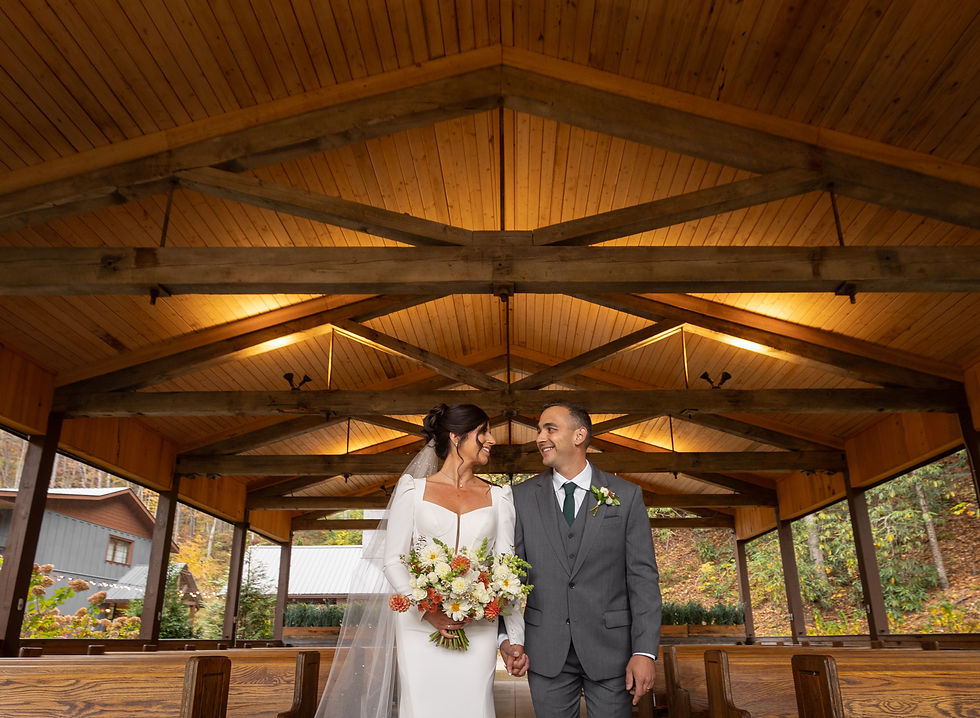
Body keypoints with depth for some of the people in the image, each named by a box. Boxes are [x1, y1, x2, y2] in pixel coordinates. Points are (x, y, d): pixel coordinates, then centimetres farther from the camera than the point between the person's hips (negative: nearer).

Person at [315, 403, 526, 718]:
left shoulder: (498, 497, 9)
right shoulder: (413, 489, 4)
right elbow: (392, 560, -1)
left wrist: (515, 639, -6)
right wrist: (427, 611, -13)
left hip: (478, 629, 2)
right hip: (420, 624, -1)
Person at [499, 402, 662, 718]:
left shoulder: (627, 496, -3)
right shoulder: (522, 497, 0)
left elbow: (643, 577, -4)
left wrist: (645, 651, -10)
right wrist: (507, 638, -8)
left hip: (611, 647, -1)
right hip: (545, 652, 1)